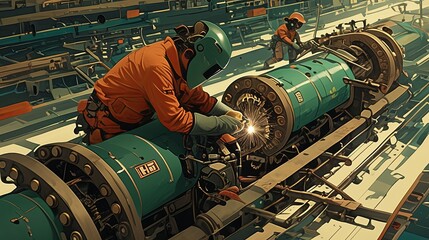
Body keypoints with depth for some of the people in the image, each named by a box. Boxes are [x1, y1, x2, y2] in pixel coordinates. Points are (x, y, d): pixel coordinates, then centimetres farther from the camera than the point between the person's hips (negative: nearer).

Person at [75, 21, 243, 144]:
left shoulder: (178, 62, -6)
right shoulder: (158, 67, -34)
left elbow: (198, 97, 0)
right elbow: (175, 120, -35)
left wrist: (228, 112, -14)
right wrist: (221, 124, -29)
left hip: (133, 121, 9)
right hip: (108, 128, -8)